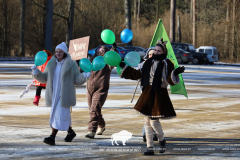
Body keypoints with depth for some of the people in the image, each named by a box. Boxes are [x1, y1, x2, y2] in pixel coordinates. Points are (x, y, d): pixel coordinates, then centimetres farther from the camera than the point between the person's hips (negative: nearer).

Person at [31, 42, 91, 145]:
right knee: (63, 115, 16)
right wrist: (36, 72, -8)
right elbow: (44, 78, 9)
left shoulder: (71, 64, -5)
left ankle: (52, 137, -17)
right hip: (54, 94, 5)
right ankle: (70, 132, 38)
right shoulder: (51, 64, 6)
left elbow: (77, 80, -5)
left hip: (65, 94, -5)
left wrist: (84, 76, -25)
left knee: (59, 115, -13)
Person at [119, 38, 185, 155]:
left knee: (154, 121, -10)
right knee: (147, 121, 5)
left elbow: (170, 80, -11)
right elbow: (138, 74, 19)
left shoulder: (167, 64, -4)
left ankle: (162, 140, 20)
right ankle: (150, 148, 10)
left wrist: (175, 73, -30)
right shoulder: (149, 62, 11)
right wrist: (124, 67, 19)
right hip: (147, 93, 6)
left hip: (159, 94, -6)